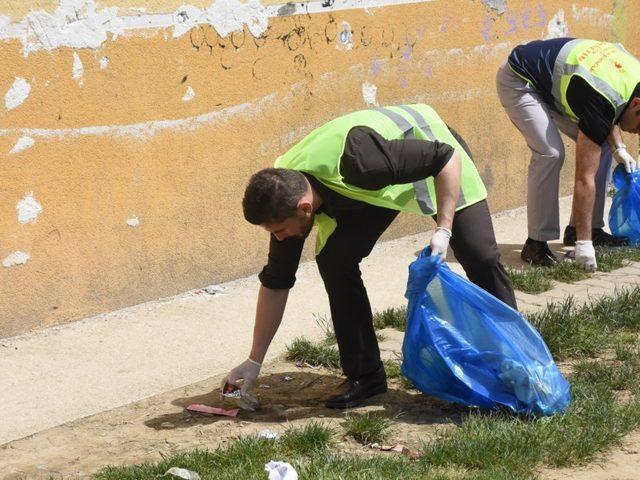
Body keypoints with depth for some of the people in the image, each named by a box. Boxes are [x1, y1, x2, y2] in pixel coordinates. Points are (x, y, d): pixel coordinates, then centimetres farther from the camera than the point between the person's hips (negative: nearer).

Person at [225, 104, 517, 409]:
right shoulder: (285, 197, -23)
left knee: (480, 256, -10)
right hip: (377, 187, 5)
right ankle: (364, 375, -3)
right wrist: (254, 361, -9)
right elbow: (275, 283, -11)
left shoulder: (356, 162, -45)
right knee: (333, 260, -14)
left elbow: (448, 157, -34)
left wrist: (443, 229, -38)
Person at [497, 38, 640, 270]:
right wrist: (584, 244, -33)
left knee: (602, 145, 3)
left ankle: (591, 228, 12)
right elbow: (585, 178, -34)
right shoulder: (599, 101, -34)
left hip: (551, 81, 9)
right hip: (518, 79, -9)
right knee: (550, 153, -25)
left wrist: (618, 147, -1)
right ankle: (536, 243, -16)